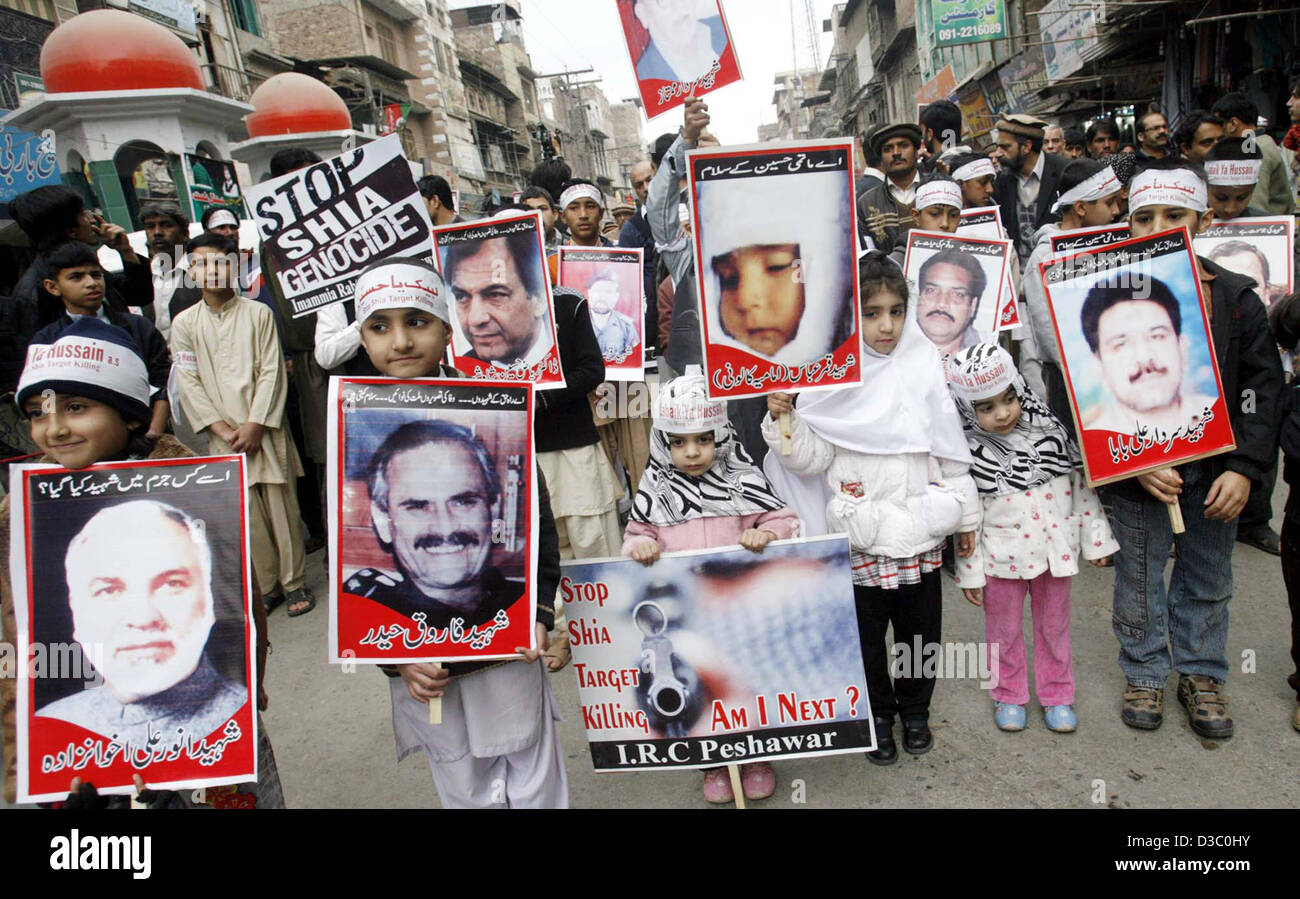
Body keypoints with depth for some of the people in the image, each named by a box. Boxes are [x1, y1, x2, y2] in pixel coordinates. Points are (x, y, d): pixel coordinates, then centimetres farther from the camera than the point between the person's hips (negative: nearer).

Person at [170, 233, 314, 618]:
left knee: (282, 506, 0)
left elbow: (272, 372, -2)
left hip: (265, 428, -1)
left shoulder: (258, 313, 3)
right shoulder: (184, 323, 7)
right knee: (247, 515, 4)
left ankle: (294, 582, 12)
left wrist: (255, 425, -10)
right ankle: (267, 587, 16)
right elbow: (189, 383, 3)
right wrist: (223, 429, -6)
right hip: (223, 436, 1)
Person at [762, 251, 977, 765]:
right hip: (858, 536, -2)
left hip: (920, 533, 2)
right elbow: (811, 458, -6)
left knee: (920, 627, 16)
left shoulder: (923, 366, -1)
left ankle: (915, 710, 41)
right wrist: (784, 420, -22)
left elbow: (950, 450, 6)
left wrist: (965, 515, 10)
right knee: (866, 631, 12)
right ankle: (877, 716, 36)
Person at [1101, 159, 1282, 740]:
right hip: (1136, 474, -2)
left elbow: (1261, 385, 0)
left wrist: (1244, 467, -9)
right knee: (1139, 579, 12)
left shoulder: (1233, 296, -1)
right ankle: (1145, 675, 31)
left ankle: (1201, 675, 36)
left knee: (1209, 580, 17)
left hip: (1216, 472, 2)